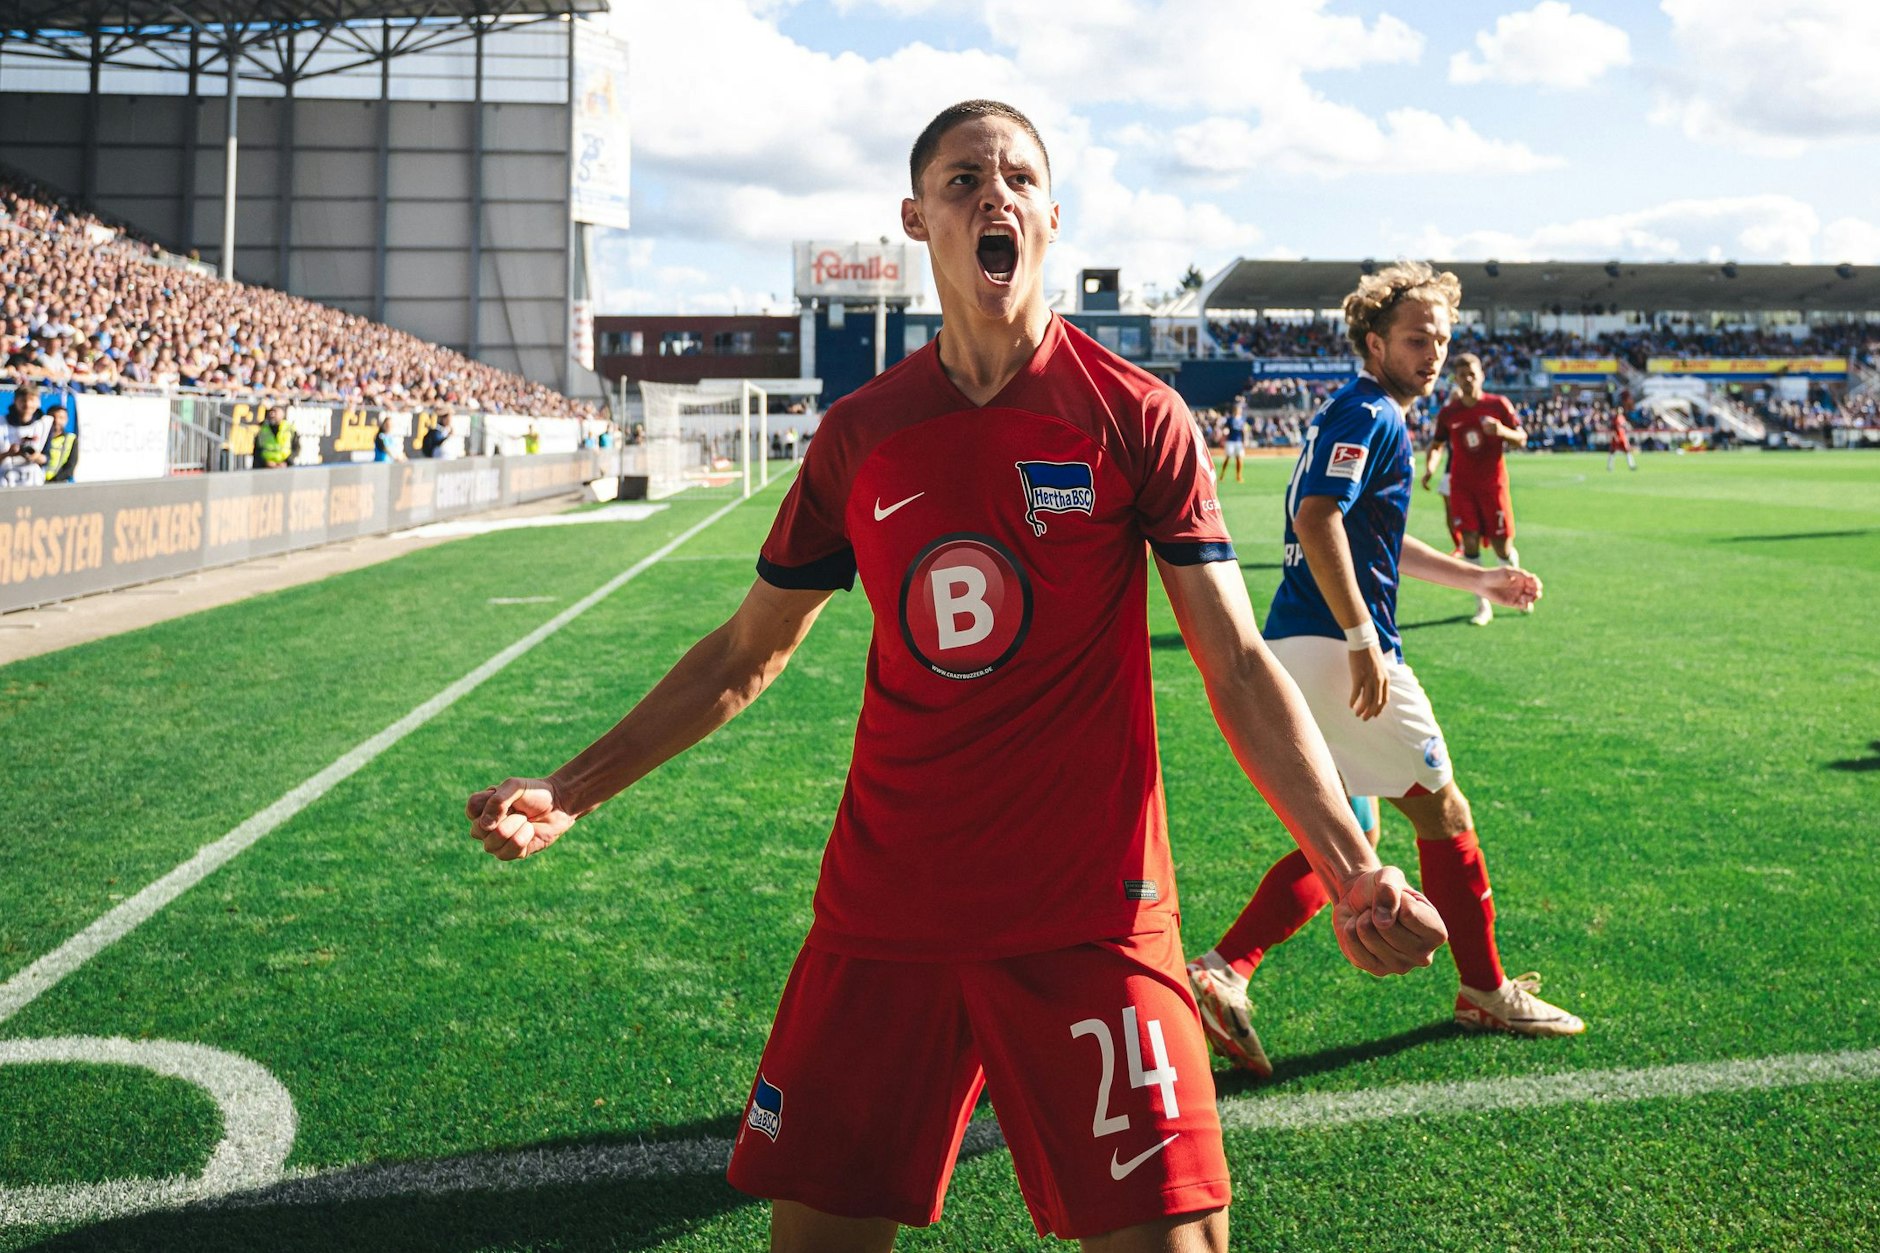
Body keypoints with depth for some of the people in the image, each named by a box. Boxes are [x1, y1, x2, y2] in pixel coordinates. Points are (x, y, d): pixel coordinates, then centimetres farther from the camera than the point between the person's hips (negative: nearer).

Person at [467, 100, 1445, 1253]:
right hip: (882, 915, 3)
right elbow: (747, 652, 13)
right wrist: (572, 791, 10)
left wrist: (1350, 865, -14)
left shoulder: (1136, 416, -4)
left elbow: (1238, 664, -4)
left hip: (1089, 921, -2)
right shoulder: (860, 435, 4)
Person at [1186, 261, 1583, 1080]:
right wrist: (1363, 641, -26)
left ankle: (1222, 973, 1)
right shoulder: (1366, 416, -10)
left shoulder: (1359, 416, 22)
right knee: (1444, 815, 6)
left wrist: (1477, 579, 34)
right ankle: (1486, 993, 22)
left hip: (1298, 647, 10)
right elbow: (1316, 520, -24)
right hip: (1333, 647, -10)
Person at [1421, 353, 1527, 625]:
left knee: (1503, 548, 0)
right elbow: (1436, 445, 12)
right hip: (1462, 486, 1)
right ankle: (1483, 606, 1)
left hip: (1493, 484, -1)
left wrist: (1503, 431, -23)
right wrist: (1429, 467, -8)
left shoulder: (1498, 404, -2)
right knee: (1470, 541, -8)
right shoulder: (1449, 413, 2)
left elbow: (1522, 439, -1)